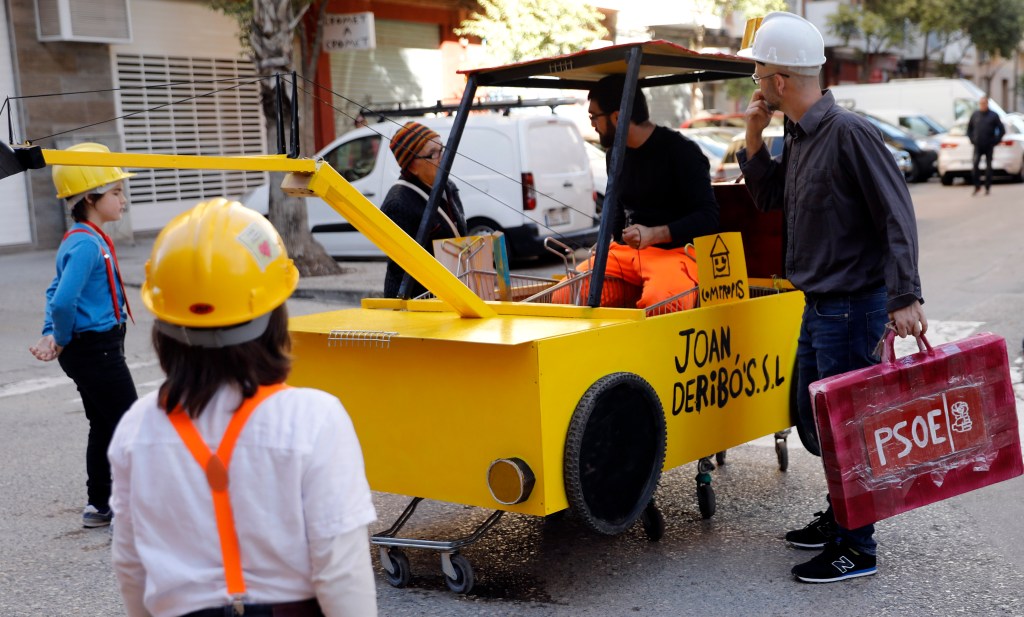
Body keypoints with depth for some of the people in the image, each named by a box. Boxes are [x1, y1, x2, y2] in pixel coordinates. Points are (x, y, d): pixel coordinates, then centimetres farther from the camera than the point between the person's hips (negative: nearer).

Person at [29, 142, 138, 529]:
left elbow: (56, 292, 17)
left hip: (88, 351, 10)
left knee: (104, 427, 17)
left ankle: (98, 506, 27)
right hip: (97, 349, -10)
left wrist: (50, 334, 5)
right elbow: (63, 301, -30)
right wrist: (61, 340, -14)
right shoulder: (86, 244, -21)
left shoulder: (86, 240, 11)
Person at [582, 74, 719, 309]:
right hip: (625, 251, 7)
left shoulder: (681, 151, -6)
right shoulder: (616, 156, 17)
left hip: (676, 251, -6)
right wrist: (609, 248, 15)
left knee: (658, 301, -39)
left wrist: (654, 234, -22)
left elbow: (708, 217, -11)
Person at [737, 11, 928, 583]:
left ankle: (856, 547, 11)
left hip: (852, 305, -9)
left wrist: (906, 297, -24)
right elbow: (769, 196, 19)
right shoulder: (800, 136, 9)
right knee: (813, 418, 18)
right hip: (818, 303, 9)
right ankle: (839, 518, 34)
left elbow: (897, 214, -20)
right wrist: (754, 136, 6)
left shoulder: (848, 132, -18)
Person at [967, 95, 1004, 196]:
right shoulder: (975, 115, 5)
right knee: (975, 165, -13)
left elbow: (1002, 130, 3)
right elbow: (969, 128, 18)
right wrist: (972, 139, 8)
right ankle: (977, 186, -5)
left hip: (989, 146, -1)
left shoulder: (993, 115, -1)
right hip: (978, 146, 1)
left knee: (988, 166, 5)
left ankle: (988, 187, 14)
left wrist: (995, 141, -2)